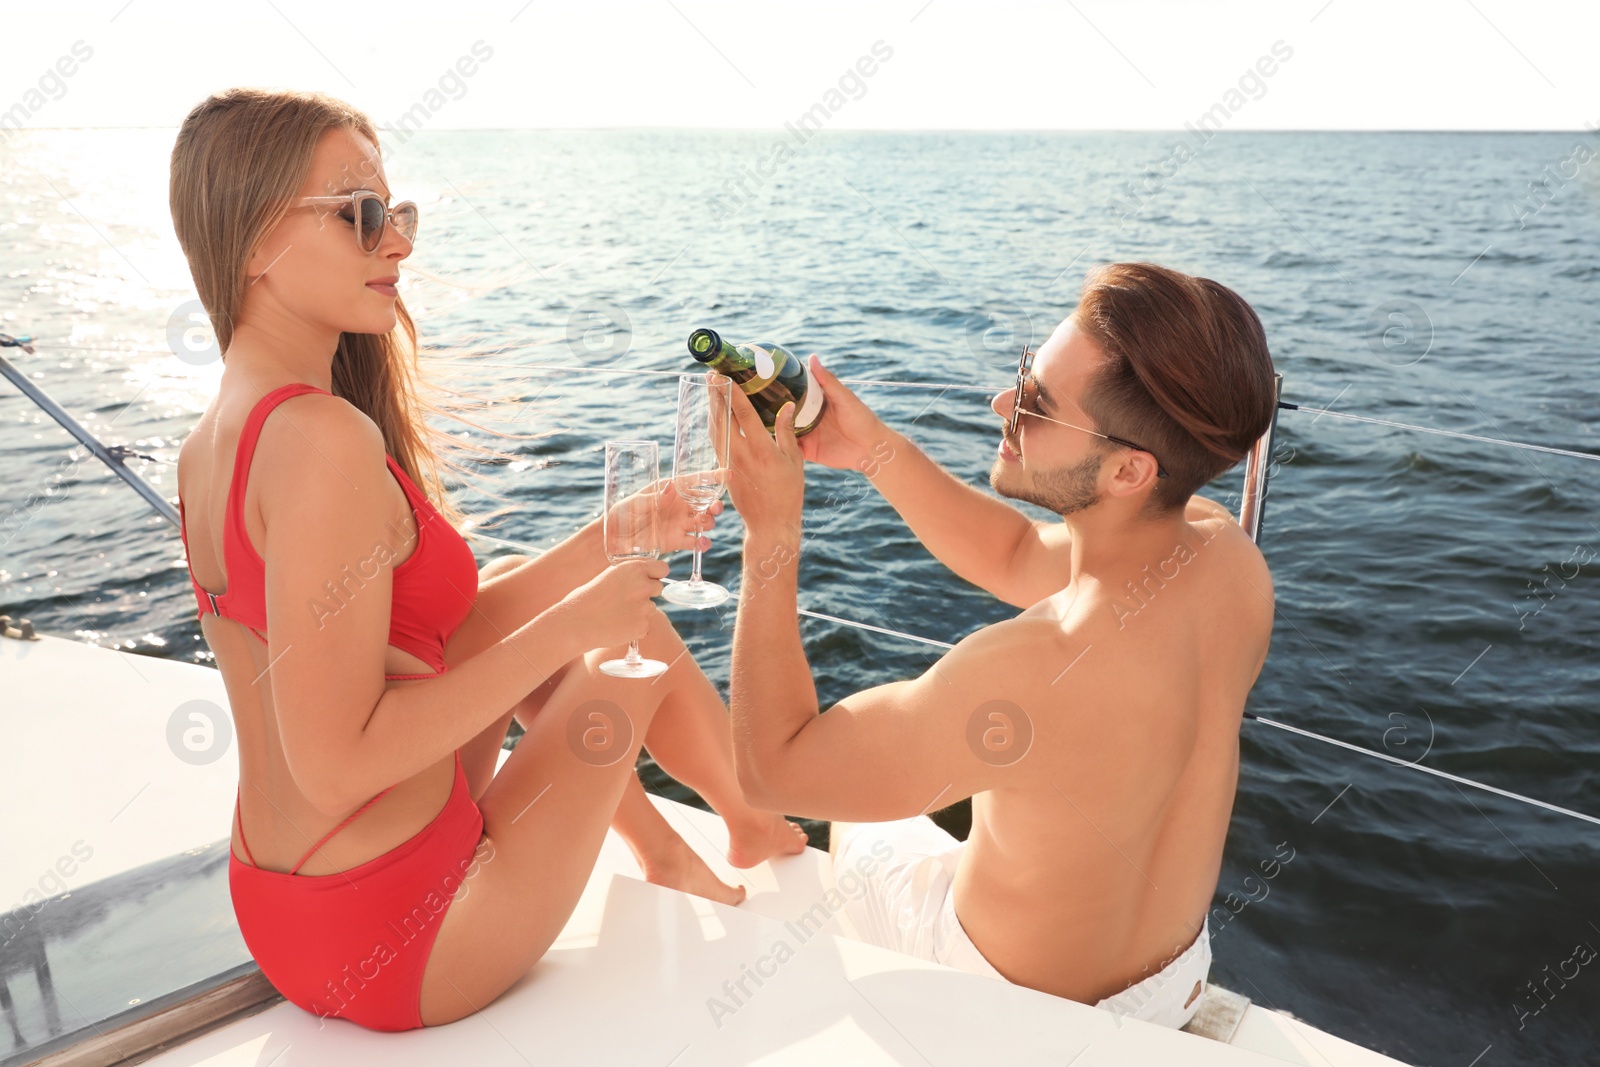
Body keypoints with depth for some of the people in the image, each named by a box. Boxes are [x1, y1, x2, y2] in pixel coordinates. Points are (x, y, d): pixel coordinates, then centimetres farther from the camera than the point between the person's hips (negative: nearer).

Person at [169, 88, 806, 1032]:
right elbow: (336, 764, -28)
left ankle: (667, 855, 30)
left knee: (517, 595, 18)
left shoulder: (210, 445, 5)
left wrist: (598, 547, 5)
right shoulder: (322, 436, -26)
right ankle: (757, 832, 39)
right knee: (642, 638, 8)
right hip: (394, 941, -8)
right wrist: (569, 624, -20)